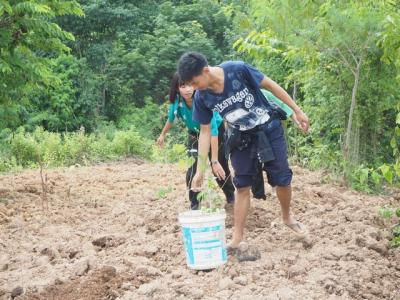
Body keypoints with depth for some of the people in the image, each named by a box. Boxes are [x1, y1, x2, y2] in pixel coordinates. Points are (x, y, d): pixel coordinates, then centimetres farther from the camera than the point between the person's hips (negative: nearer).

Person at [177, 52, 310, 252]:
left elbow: (270, 85, -12)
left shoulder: (238, 70, -26)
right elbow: (205, 131, -5)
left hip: (269, 130, -2)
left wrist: (296, 110, -8)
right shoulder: (202, 98, -14)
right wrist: (200, 170, -7)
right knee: (242, 186, 3)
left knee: (282, 180, 1)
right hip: (242, 138, 2)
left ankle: (287, 217, 30)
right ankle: (237, 238, 11)